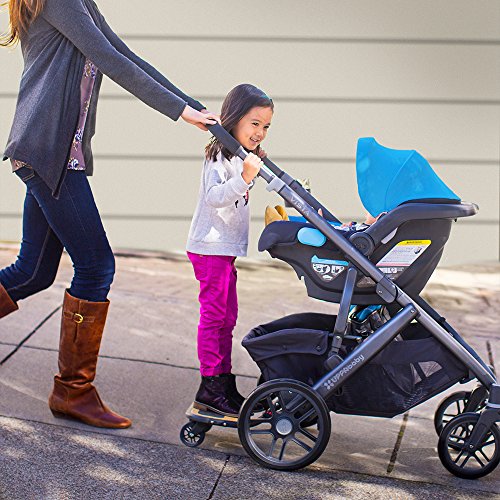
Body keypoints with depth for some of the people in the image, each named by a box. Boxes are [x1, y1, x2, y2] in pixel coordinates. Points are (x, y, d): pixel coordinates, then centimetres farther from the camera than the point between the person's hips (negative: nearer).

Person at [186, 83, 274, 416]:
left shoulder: (241, 157, 19)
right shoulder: (220, 156, -12)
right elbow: (213, 196, -27)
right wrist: (244, 178, -35)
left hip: (227, 247, 10)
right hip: (211, 247, -10)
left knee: (227, 317, 13)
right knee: (214, 315, -9)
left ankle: (224, 383, 21)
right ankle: (210, 388, -5)